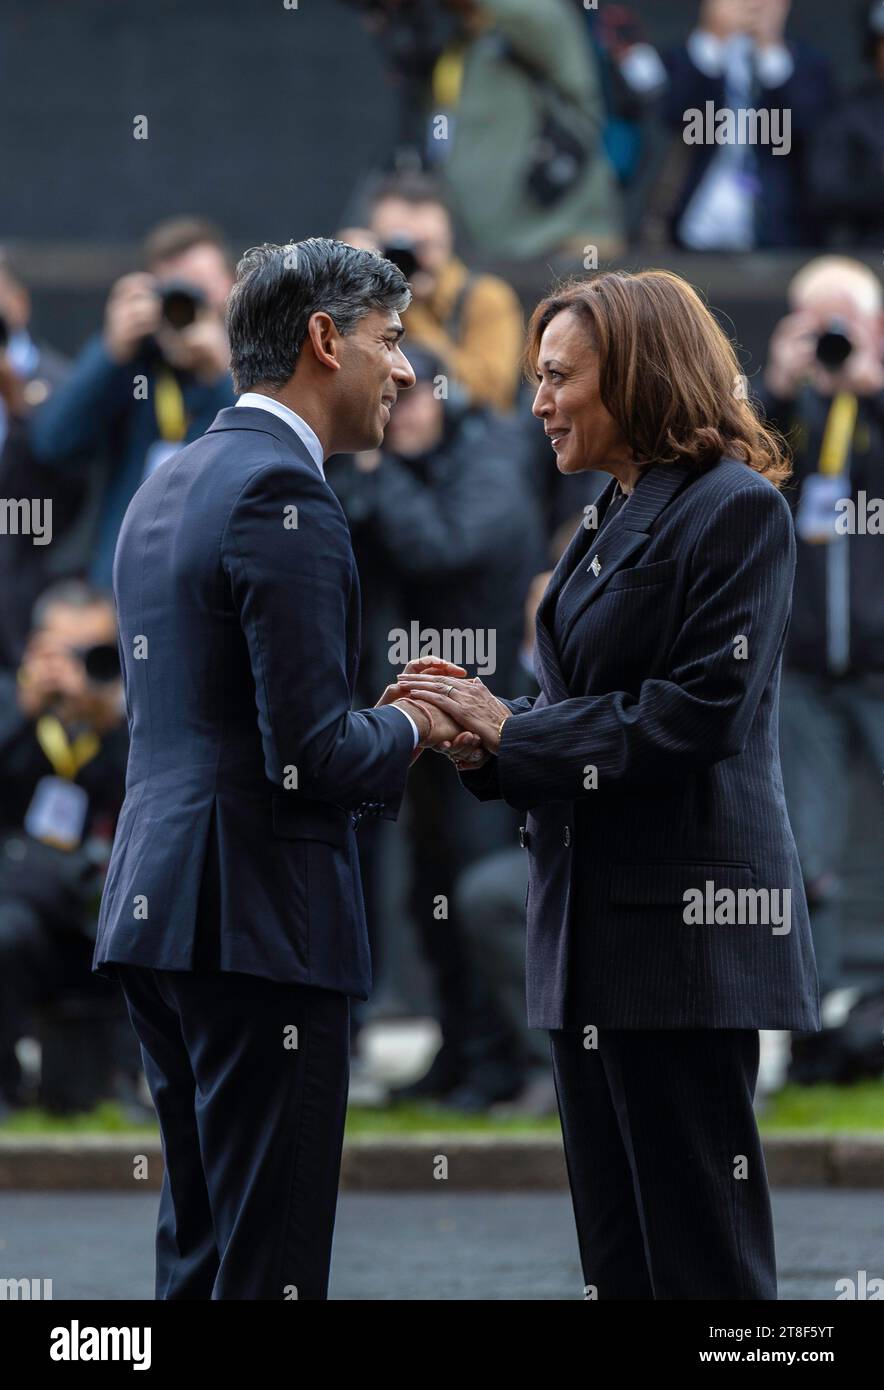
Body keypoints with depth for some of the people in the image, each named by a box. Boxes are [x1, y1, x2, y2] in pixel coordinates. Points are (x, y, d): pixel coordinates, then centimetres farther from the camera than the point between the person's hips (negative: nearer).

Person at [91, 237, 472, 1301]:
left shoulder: (168, 484, 16)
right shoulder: (281, 493, -14)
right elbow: (310, 752, -19)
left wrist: (370, 720, 14)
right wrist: (407, 729, 1)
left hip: (155, 903, 10)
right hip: (257, 921, -10)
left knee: (198, 1248, 13)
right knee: (271, 1262, -7)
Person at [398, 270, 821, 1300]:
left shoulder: (735, 510, -8)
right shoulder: (608, 526, 19)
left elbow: (699, 712, -17)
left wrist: (511, 730, -13)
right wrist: (480, 740, -1)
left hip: (683, 920, -9)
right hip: (590, 925, 9)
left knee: (699, 1250, -7)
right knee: (614, 1250, 9)